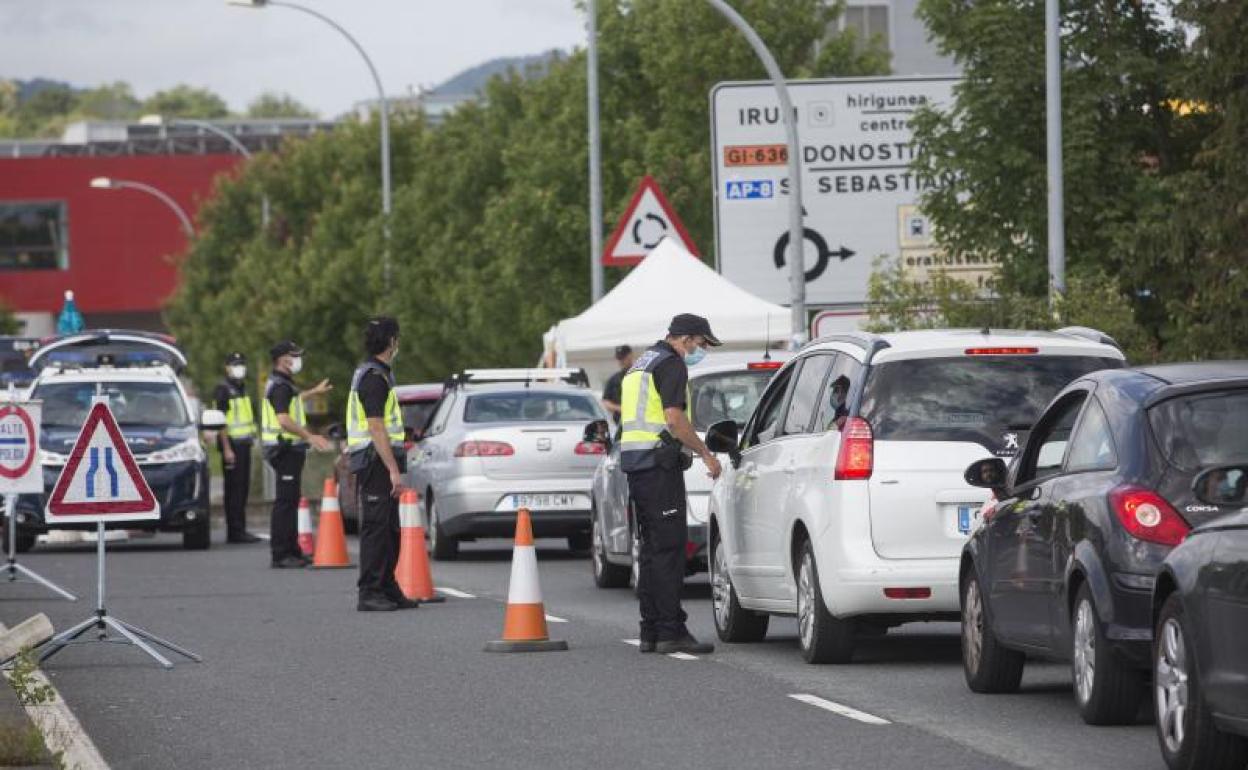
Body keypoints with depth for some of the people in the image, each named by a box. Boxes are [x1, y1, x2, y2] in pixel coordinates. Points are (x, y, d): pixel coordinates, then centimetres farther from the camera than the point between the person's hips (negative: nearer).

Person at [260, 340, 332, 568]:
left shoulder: (282, 384, 17)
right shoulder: (280, 386, -17)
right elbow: (284, 420, -28)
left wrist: (313, 392, 53)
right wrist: (310, 437, -29)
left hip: (289, 449, 11)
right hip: (286, 449, -11)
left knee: (290, 501, 15)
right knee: (285, 502, -10)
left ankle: (292, 552, 21)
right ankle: (281, 555, -11)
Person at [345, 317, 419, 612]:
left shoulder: (373, 374, 18)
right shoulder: (374, 378, -16)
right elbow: (376, 429, -21)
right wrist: (394, 470, -22)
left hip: (379, 464, 11)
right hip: (376, 462, -11)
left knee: (389, 530, 14)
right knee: (376, 528, -9)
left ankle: (388, 590, 19)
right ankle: (369, 593, -10)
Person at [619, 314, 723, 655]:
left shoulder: (641, 365, 22)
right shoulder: (671, 365, -9)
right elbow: (674, 418, -18)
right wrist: (706, 454, -11)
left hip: (635, 462, 10)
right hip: (660, 463, -10)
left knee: (651, 548, 12)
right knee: (669, 548, -10)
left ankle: (650, 632, 11)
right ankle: (671, 631, -14)